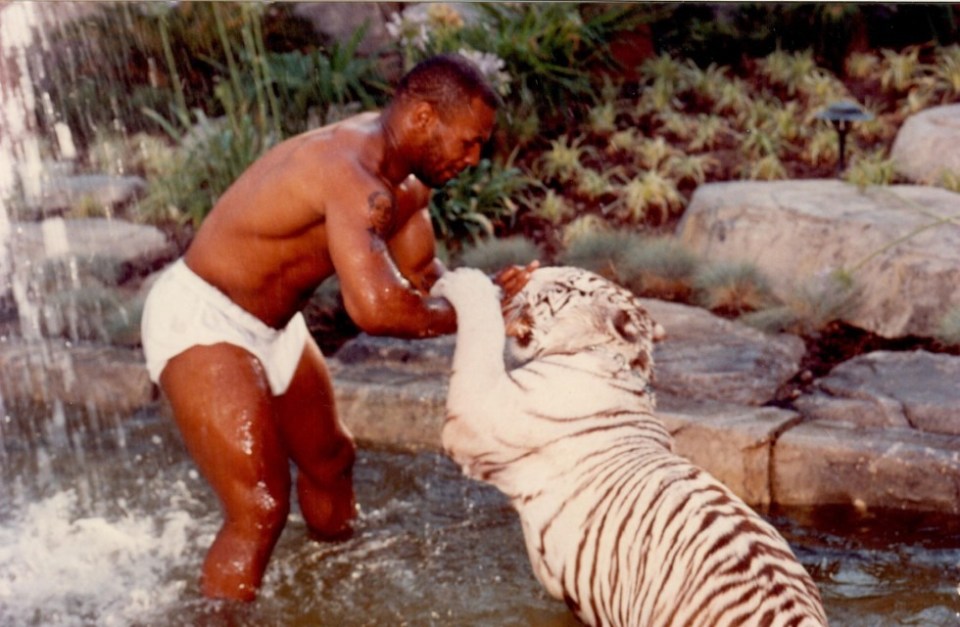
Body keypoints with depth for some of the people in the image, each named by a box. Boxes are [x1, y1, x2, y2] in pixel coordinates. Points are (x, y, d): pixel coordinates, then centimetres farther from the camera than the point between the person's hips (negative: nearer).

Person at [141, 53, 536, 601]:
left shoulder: (408, 179, -1)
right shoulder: (354, 174, -33)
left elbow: (423, 275, 8)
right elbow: (377, 308, -43)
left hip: (273, 325, 11)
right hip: (201, 318, -11)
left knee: (331, 459, 28)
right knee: (261, 510, -18)